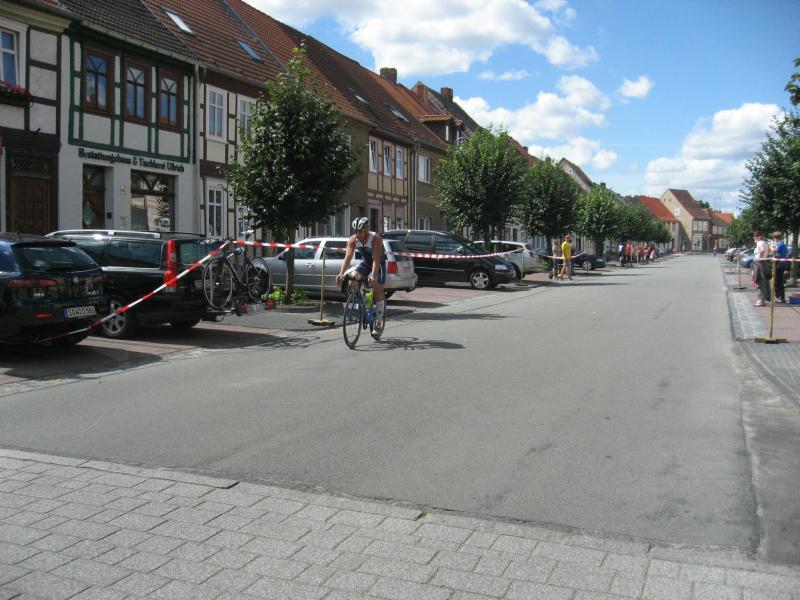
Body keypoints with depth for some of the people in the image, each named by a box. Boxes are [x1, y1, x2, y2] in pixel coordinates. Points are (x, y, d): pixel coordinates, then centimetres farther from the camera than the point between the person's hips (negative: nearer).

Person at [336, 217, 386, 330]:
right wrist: (341, 274, -43)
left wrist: (373, 276, -54)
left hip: (379, 262, -4)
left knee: (378, 288, -14)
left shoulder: (375, 239, -33)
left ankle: (379, 320, -3)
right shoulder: (352, 240, -21)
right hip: (365, 262, 4)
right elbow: (347, 257, -29)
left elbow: (376, 260, -40)